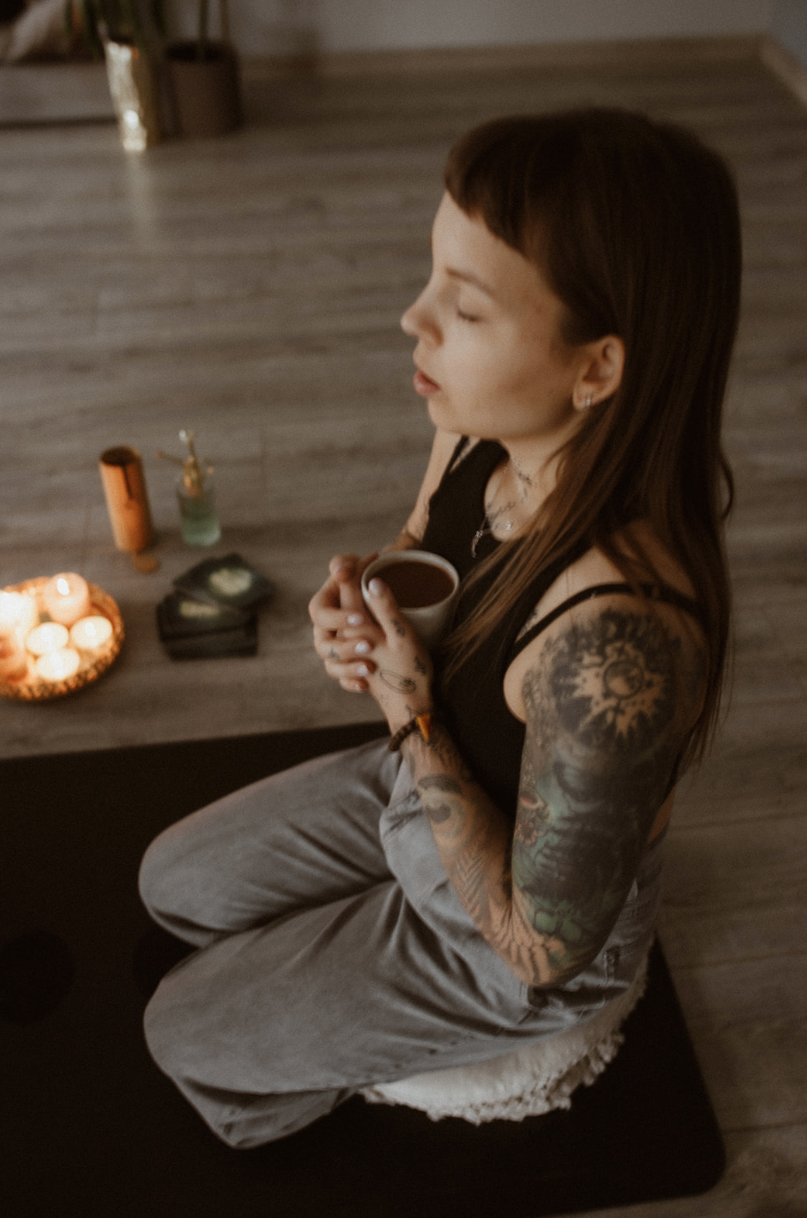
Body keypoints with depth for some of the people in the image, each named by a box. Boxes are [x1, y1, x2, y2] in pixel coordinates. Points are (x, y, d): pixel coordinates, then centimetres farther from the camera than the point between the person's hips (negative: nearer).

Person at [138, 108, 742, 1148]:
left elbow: (544, 943, -30)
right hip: (423, 788, 7)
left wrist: (409, 712, -30)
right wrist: (355, 605, -20)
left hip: (510, 944, -6)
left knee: (185, 1032, 9)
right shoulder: (481, 435, -20)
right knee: (173, 881, 19)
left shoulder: (615, 639, -45)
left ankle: (281, 1109, 44)